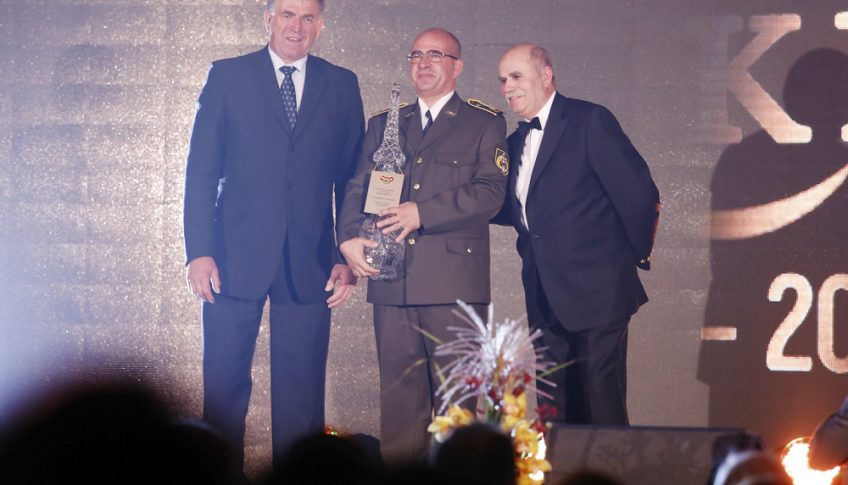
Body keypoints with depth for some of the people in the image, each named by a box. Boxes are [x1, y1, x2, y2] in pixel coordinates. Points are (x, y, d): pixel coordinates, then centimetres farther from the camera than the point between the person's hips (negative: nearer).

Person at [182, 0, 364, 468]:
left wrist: (348, 258, 1)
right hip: (236, 257, -1)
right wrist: (199, 251, -6)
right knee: (224, 390, 1)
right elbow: (201, 170, 3)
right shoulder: (228, 77, 5)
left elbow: (351, 178, 10)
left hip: (309, 265, 1)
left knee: (301, 395, 2)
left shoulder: (341, 86, 10)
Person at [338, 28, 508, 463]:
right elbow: (356, 187, 13)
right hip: (391, 280, 3)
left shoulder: (484, 124, 8)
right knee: (398, 392, 3)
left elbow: (490, 192, -5)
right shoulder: (384, 125, 20)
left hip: (454, 280, -3)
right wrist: (350, 238, -7)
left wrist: (422, 212, -14)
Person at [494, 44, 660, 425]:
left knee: (601, 408, -7)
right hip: (546, 300, 7)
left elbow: (639, 193, -9)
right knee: (556, 411, 8)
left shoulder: (590, 122, -7)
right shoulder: (517, 142, 16)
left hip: (594, 292, -7)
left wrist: (637, 256, 0)